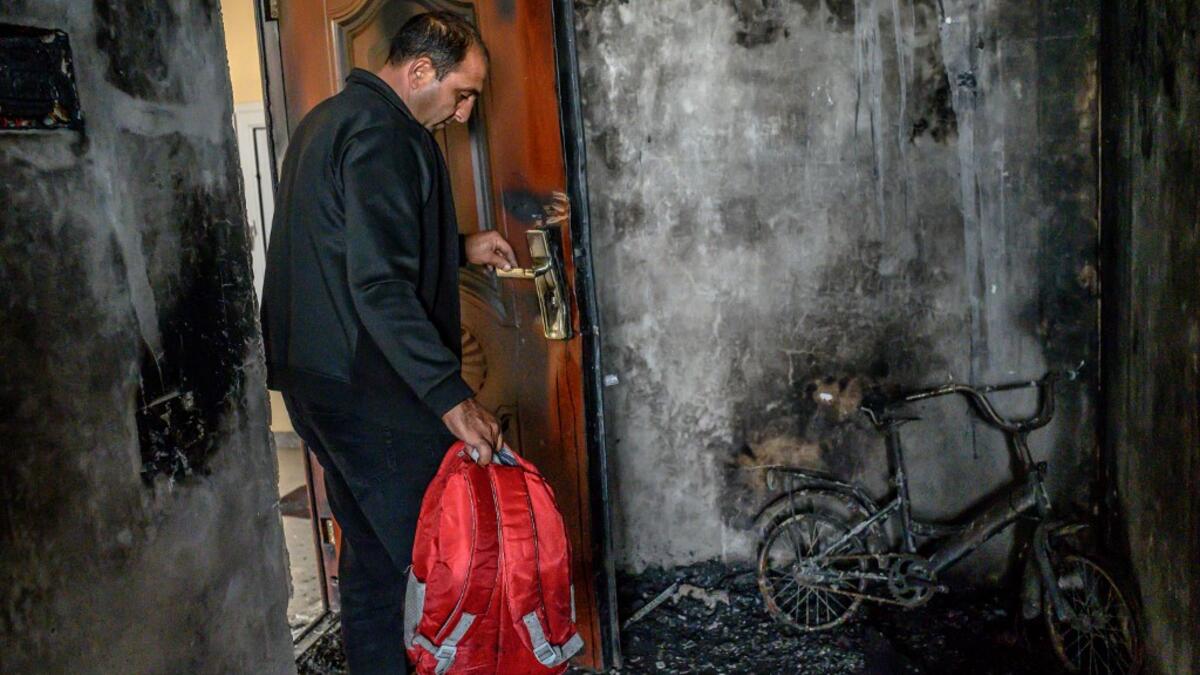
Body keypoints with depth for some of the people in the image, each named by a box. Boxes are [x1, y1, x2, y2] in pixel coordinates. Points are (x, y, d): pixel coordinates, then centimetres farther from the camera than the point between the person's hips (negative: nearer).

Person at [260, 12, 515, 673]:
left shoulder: (333, 117, 16)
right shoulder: (381, 134, -17)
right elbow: (380, 286, -26)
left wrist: (460, 247, 20)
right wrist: (452, 396, -28)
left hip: (316, 376, 11)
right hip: (370, 388, -10)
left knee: (370, 546, 19)